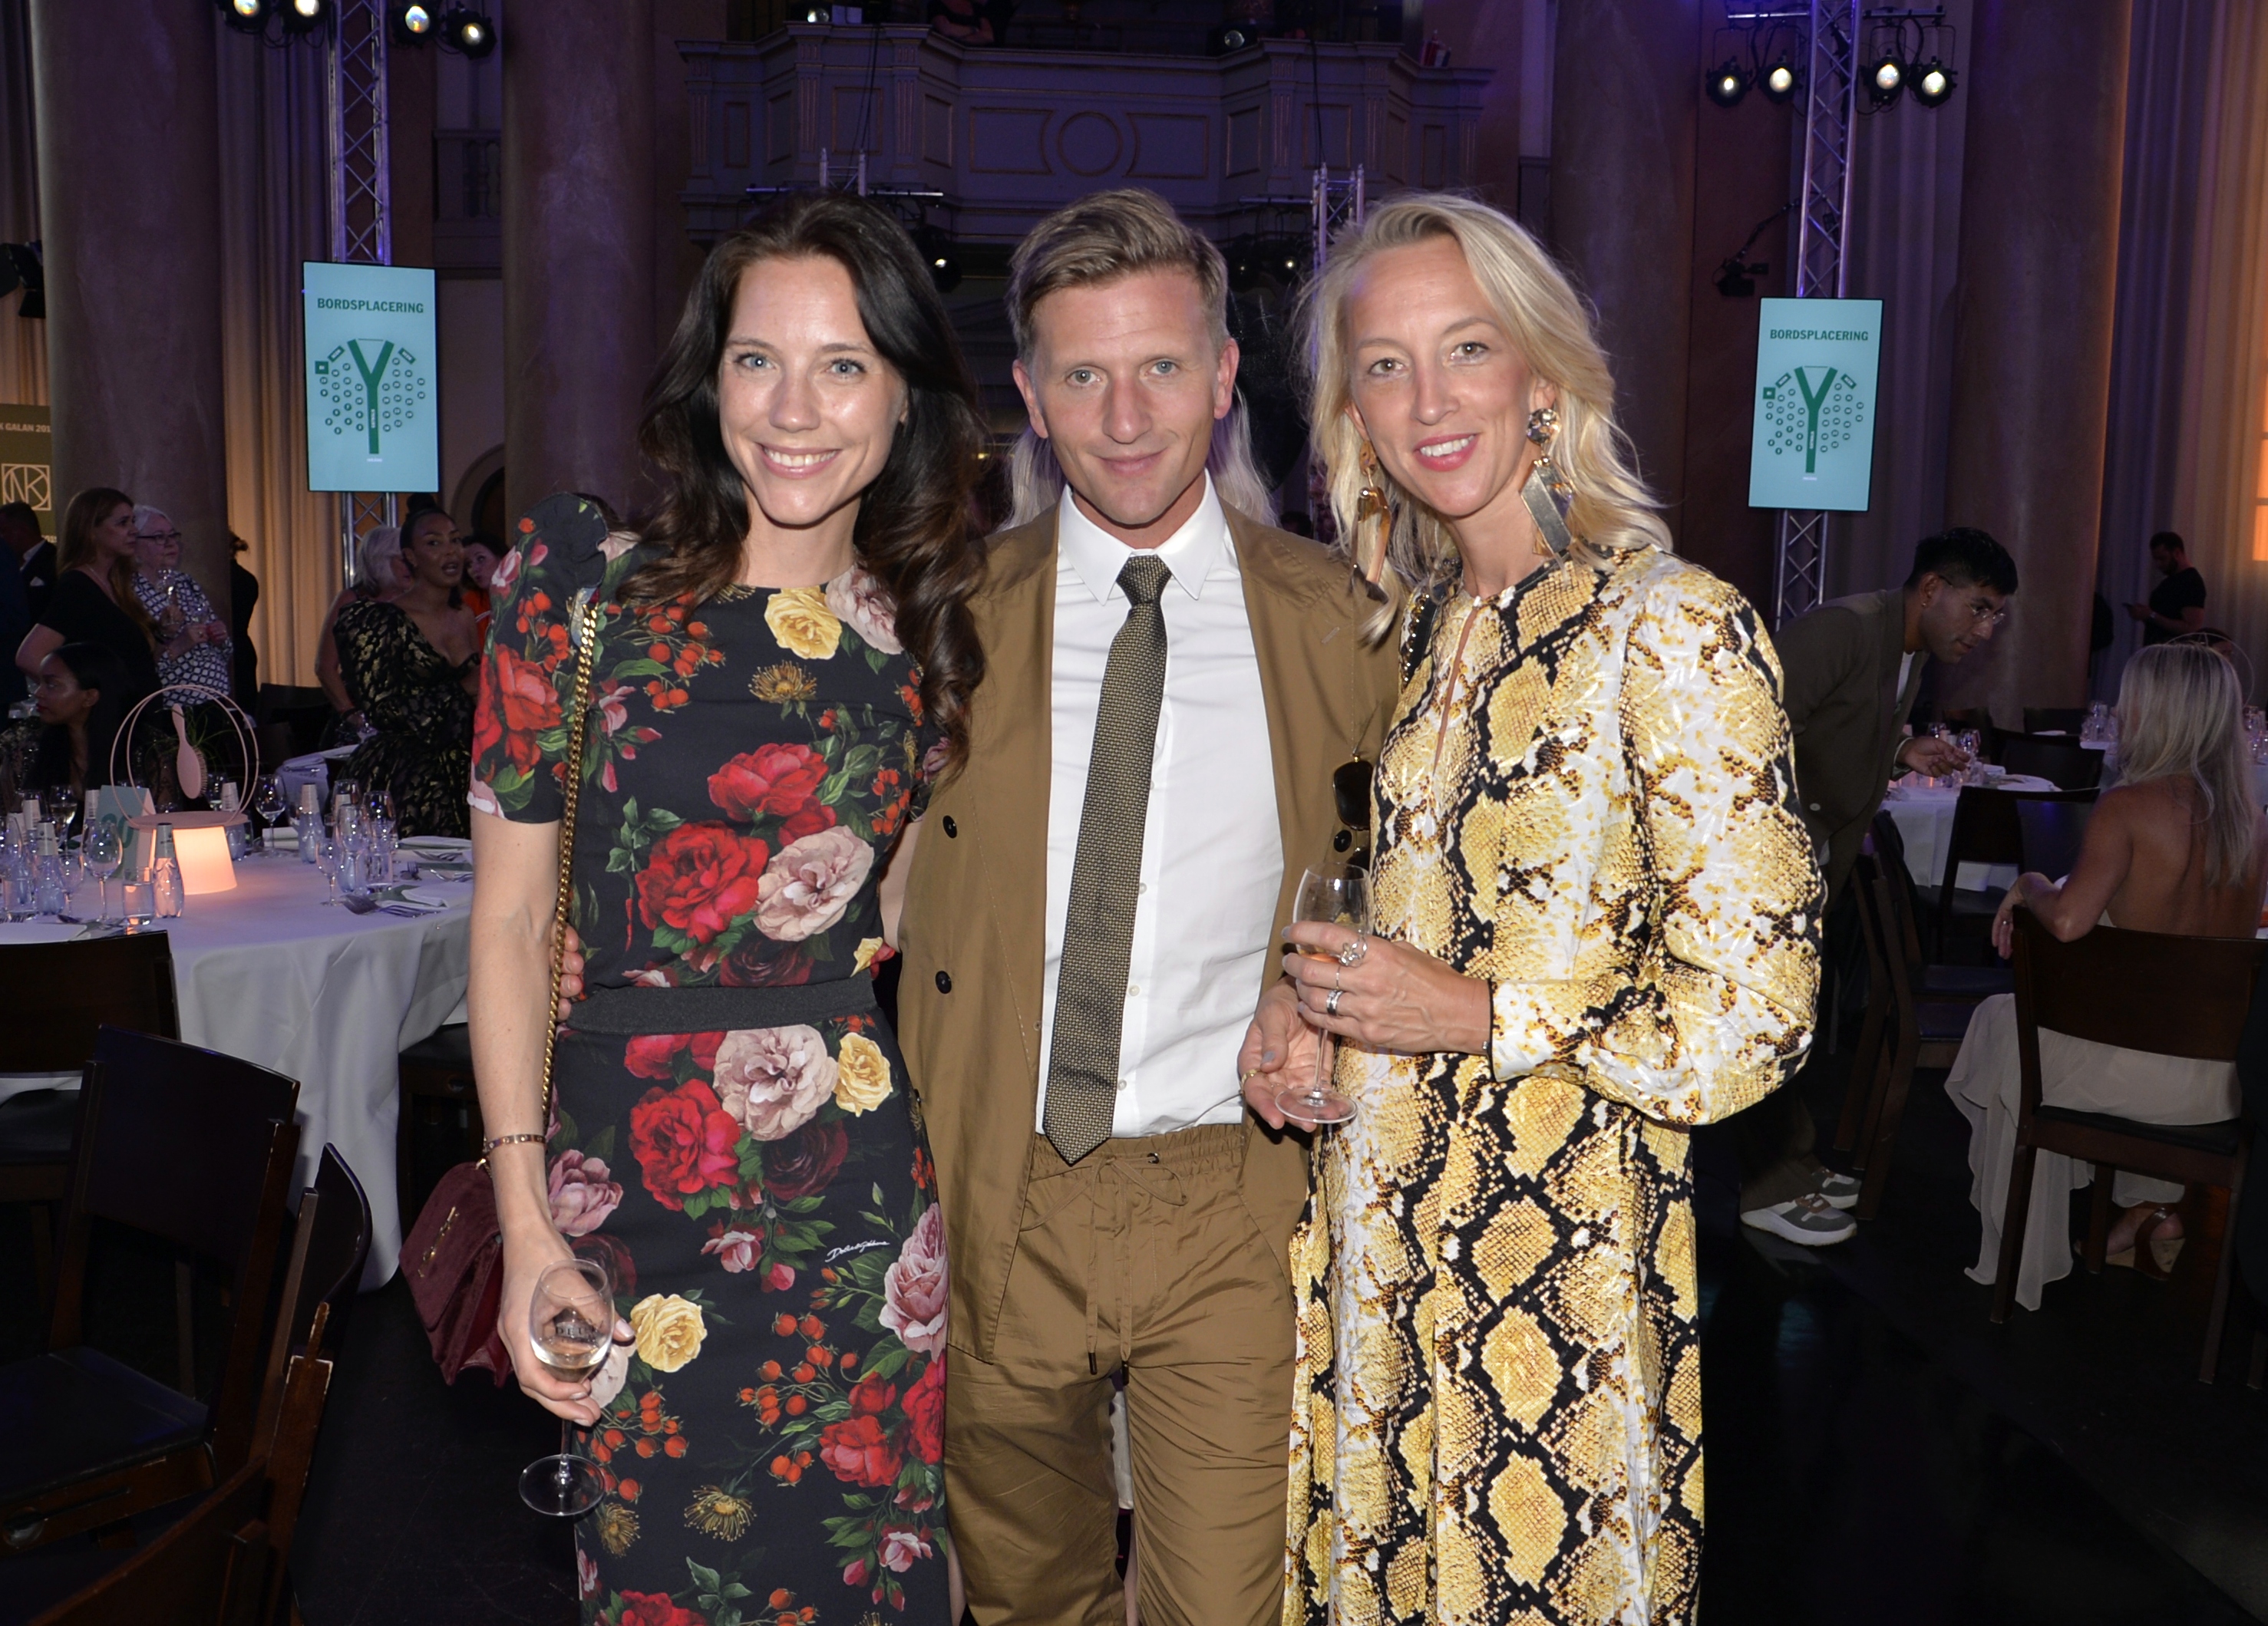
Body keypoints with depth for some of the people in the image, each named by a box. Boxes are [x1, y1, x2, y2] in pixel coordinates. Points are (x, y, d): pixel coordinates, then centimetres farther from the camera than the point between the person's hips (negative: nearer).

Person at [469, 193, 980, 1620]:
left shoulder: (930, 630, 3)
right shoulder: (585, 586, -5)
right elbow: (512, 921, -3)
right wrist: (526, 1223, -8)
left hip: (864, 1185, 2)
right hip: (631, 1172, -1)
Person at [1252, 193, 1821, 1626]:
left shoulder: (1673, 628, -13)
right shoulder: (1411, 634, 8)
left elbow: (1753, 1012, -14)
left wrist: (1476, 1015, -16)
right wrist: (1301, 1004, 1)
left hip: (1567, 1252, -6)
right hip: (1378, 1248, 6)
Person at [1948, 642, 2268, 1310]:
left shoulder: (2130, 806, -18)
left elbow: (2068, 921, -32)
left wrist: (2030, 885, -7)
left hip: (2127, 1067, -6)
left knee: (2001, 1021, 24)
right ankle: (2153, 1206, 29)